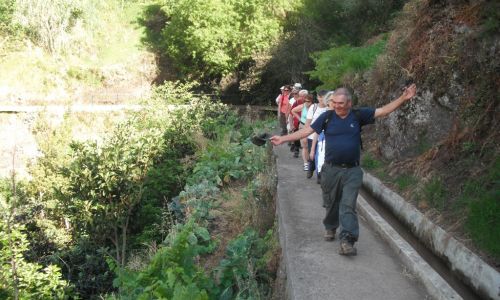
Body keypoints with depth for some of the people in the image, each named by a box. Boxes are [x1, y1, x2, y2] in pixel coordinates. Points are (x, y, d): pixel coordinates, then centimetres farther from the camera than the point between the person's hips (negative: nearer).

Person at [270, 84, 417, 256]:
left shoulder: (358, 116, -2)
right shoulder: (327, 117, -2)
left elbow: (383, 111, -1)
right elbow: (307, 131, 1)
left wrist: (403, 99, -12)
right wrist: (283, 139, -3)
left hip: (352, 171, -1)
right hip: (331, 170, 1)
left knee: (348, 205, -8)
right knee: (331, 203, 16)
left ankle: (347, 241, -12)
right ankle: (330, 228, 41)